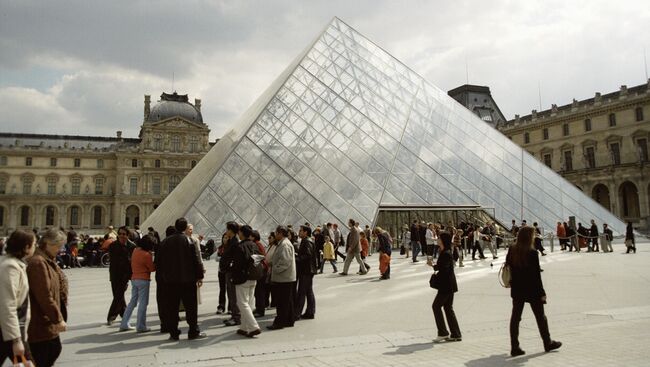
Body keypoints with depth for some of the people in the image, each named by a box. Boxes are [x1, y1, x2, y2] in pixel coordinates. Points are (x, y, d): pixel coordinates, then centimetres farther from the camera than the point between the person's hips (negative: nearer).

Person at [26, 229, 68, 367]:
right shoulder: (38, 263, -21)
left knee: (55, 349, 19)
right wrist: (58, 318, -19)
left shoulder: (48, 261, 11)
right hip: (40, 323, -10)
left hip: (48, 321, 10)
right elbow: (44, 296, -25)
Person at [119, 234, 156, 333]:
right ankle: (141, 326, 5)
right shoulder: (146, 255, -19)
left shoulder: (135, 250, 3)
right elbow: (152, 268, -10)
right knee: (143, 303, 1)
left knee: (132, 302, 16)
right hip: (143, 280, -8)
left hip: (134, 278, 8)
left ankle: (124, 324, 20)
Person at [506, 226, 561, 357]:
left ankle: (514, 347, 8)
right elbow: (536, 275, -16)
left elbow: (508, 265, 3)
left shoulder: (512, 251, -1)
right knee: (540, 316, 14)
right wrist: (542, 293, -9)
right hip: (532, 290, -5)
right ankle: (548, 343, 31)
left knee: (515, 317, 7)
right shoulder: (532, 253, -18)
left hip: (517, 290, 5)